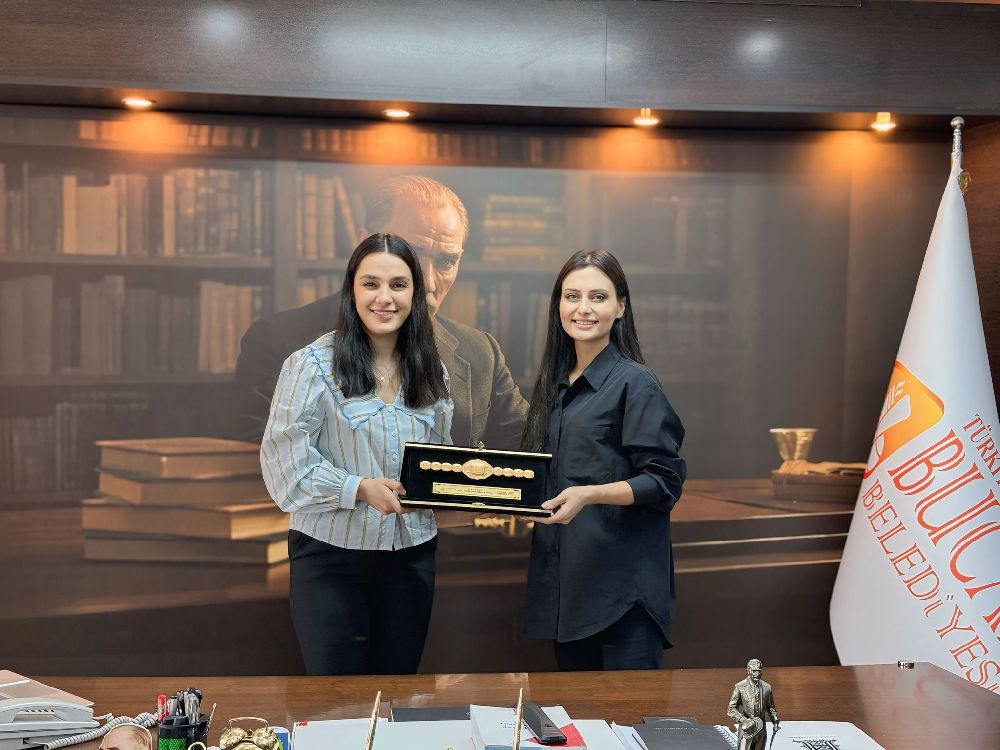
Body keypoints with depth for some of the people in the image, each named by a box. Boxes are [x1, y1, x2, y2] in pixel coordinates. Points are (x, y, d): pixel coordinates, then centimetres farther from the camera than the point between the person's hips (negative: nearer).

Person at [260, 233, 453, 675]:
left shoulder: (430, 371, 6)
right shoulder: (314, 364, -11)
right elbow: (283, 457, -13)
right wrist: (360, 488, -22)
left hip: (411, 552, 5)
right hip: (331, 555, -4)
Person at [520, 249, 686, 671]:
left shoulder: (634, 383, -8)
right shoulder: (555, 384, 14)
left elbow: (663, 482, -13)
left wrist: (589, 495, -24)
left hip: (622, 585, -7)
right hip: (564, 580, 7)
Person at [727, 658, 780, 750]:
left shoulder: (767, 687, 4)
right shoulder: (739, 687, -8)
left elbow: (770, 707, 17)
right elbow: (731, 710, -6)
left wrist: (775, 722, 2)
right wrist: (744, 720, -21)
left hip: (761, 730, 4)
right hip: (746, 731, -4)